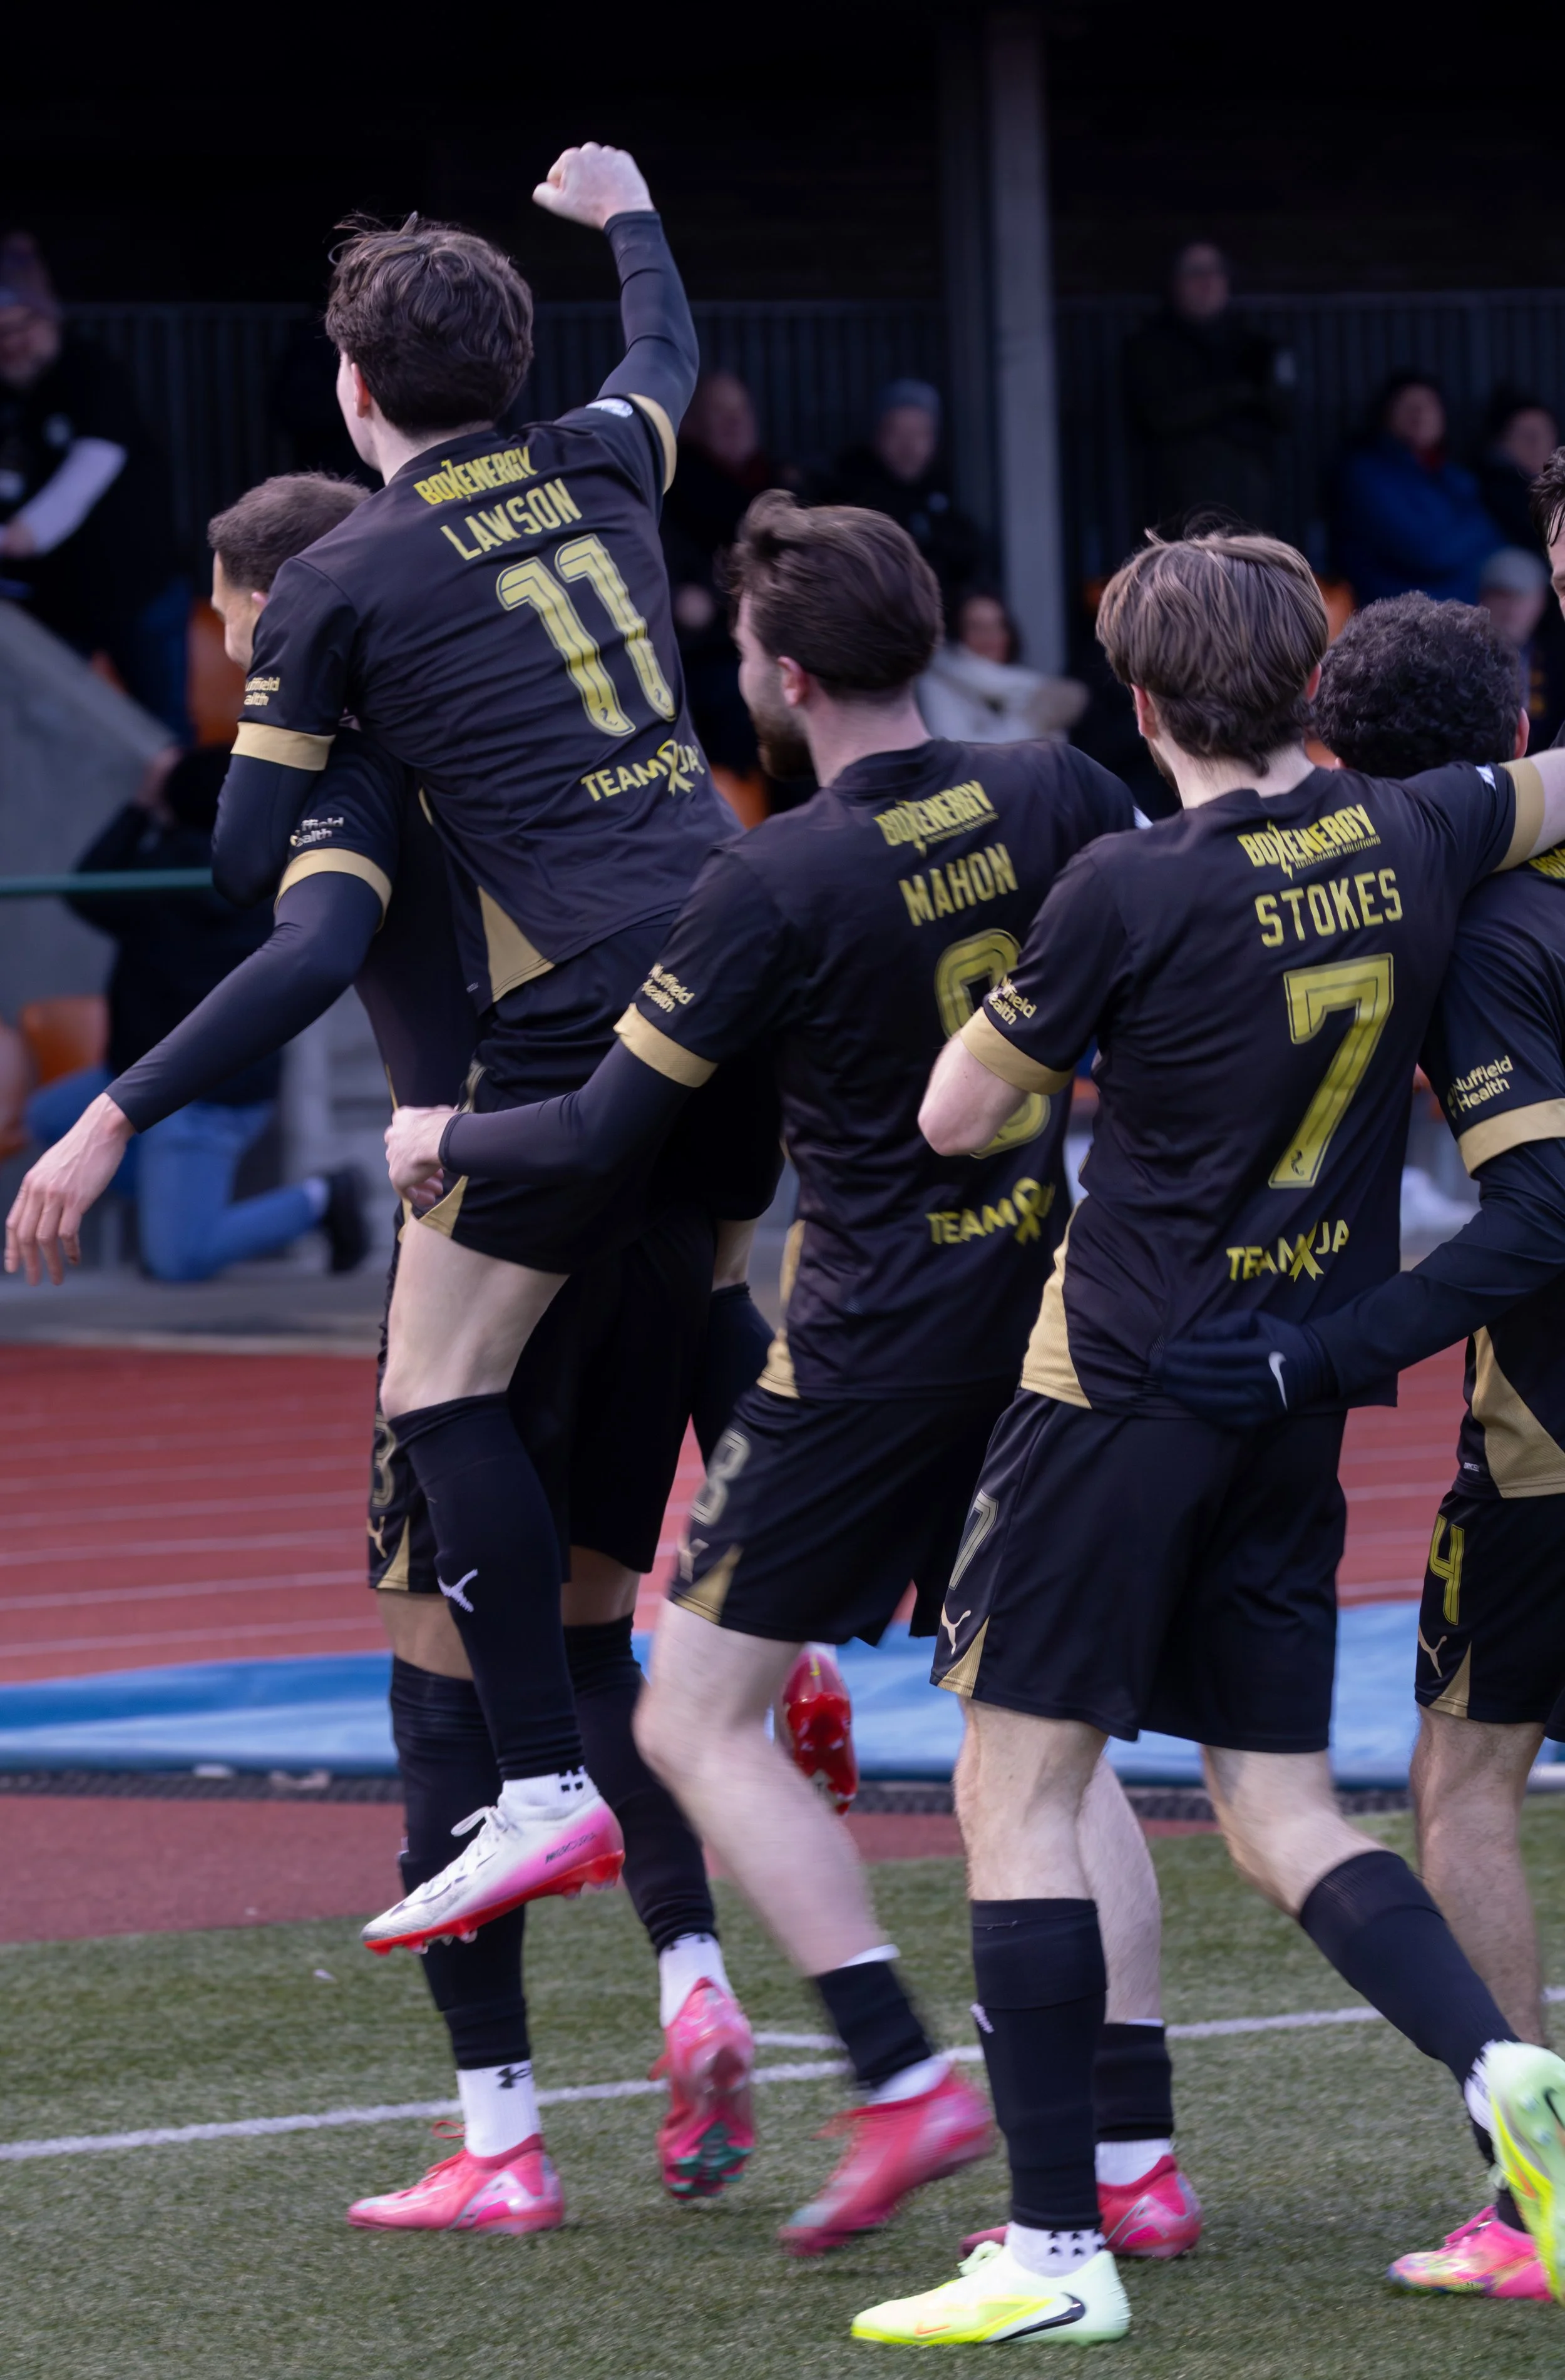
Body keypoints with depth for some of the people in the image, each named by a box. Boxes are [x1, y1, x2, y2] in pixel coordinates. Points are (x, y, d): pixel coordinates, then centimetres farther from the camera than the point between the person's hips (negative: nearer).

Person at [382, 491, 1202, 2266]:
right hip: (1043, 1318, 6)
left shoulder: (775, 885, -17)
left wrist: (442, 1140, 6)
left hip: (870, 1343, -6)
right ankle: (1135, 2155, 5)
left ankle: (904, 2083, -8)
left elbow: (599, 1141, -11)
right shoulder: (1048, 799, -2)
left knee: (700, 1719, 4)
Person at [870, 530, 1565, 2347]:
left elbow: (956, 1118, -3)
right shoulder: (1413, 837, 1)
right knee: (1277, 1807, 13)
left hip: (1128, 1379, -6)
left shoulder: (1131, 891, -15)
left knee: (1016, 1788, -1)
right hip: (1306, 1396, 6)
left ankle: (1056, 2249, -3)